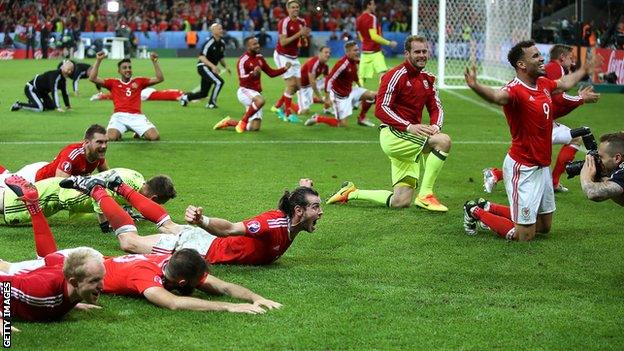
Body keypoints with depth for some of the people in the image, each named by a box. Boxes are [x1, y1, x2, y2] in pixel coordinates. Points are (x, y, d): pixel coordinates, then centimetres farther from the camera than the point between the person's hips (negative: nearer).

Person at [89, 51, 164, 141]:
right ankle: (118, 133, 8)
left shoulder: (139, 81, 19)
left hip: (137, 116, 1)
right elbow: (92, 78, 10)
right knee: (111, 137, -32)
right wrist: (98, 61, 4)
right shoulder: (113, 83, 17)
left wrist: (155, 62, 5)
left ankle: (139, 133, 14)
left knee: (155, 137, -20)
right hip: (119, 116, -1)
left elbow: (160, 79, 15)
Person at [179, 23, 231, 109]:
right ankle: (211, 103, -15)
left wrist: (226, 66, 2)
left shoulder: (222, 43, 7)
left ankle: (186, 97, 31)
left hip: (210, 68, 9)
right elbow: (201, 57, -24)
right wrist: (212, 66, -35)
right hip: (203, 67, -9)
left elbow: (221, 58, 19)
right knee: (219, 82, -24)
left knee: (204, 93, 11)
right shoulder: (210, 43, -18)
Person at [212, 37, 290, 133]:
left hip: (255, 93, 8)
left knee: (255, 128, 2)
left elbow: (271, 73, 15)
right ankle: (243, 121, -22)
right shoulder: (243, 60, -14)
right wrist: (253, 74, -44)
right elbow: (242, 79, -26)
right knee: (260, 100, -41)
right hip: (245, 91, -8)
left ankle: (229, 122, 22)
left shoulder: (259, 57, 9)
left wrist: (284, 68, 1)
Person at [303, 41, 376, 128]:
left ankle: (361, 118, 14)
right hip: (340, 95, -8)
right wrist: (329, 97, -31)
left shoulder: (354, 62, -1)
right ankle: (317, 118, 9)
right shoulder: (343, 63, -26)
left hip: (350, 92, 8)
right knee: (342, 124, -8)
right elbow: (329, 79, -28)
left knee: (372, 95, -4)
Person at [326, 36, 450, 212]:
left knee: (401, 202, 0)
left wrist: (435, 126, -8)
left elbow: (436, 108, 16)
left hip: (410, 138, 8)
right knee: (444, 141, -28)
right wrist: (409, 126, -28)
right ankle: (425, 195, -22)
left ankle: (352, 192, 19)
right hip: (393, 133, -8)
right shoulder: (397, 75, -10)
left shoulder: (427, 79, 14)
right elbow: (381, 109, -17)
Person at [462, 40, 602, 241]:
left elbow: (565, 83, 28)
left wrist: (585, 70, 43)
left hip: (542, 167, 9)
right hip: (523, 169, -9)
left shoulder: (543, 83, 4)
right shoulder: (516, 90, -22)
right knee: (525, 236, -1)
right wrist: (475, 86, -67)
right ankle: (476, 212, 18)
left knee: (545, 226, 21)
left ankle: (488, 208, 31)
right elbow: (498, 96, -46)